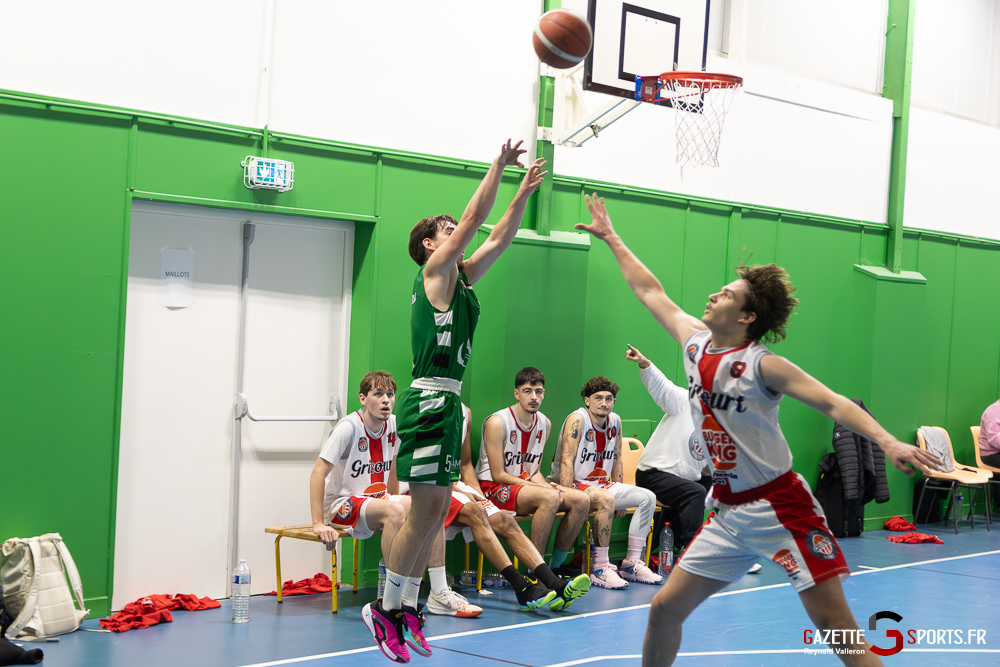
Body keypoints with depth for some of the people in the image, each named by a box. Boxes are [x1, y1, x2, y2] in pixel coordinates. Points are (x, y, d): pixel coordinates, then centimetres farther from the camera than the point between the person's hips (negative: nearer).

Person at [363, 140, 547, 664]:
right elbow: (475, 217, -9)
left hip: (446, 401, 9)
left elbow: (500, 237, 23)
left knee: (435, 512, 9)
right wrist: (499, 166, -4)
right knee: (425, 512, -9)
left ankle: (406, 607, 14)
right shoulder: (435, 268, -3)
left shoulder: (460, 277, 19)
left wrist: (524, 192, 18)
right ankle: (385, 609, -1)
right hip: (429, 400, -9)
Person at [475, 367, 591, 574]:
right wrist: (542, 487, -19)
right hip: (494, 489, -8)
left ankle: (555, 565, -2)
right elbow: (498, 475, -15)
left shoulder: (545, 424, 8)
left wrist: (548, 485, -12)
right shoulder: (497, 423, -14)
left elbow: (535, 471, 12)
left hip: (526, 484, 8)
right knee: (550, 498, -33)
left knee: (582, 500, -11)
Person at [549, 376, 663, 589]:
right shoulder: (577, 420, -16)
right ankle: (600, 569, -32)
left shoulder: (615, 421, 6)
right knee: (607, 499, -36)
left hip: (601, 484, 8)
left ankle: (631, 564, 0)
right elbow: (566, 461, -22)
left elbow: (616, 459, 15)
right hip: (575, 485, -8)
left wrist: (620, 491, 10)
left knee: (647, 497, -2)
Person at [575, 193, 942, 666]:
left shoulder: (762, 365, -13)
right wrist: (612, 238, 27)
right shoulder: (695, 344, 5)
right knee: (664, 609, 5)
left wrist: (887, 441, -37)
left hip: (780, 509, -6)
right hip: (728, 513, 7)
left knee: (837, 627, -9)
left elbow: (833, 404, -21)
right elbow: (650, 292, 18)